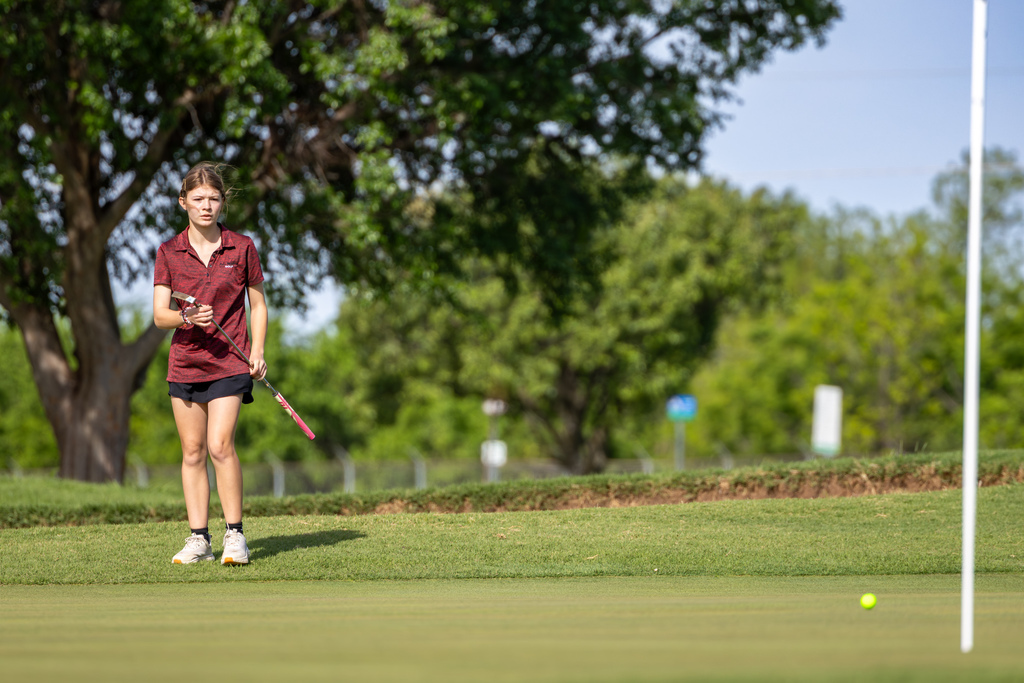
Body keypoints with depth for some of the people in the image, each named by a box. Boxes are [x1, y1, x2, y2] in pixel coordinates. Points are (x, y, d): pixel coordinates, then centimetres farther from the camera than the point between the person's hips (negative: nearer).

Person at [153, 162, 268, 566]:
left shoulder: (242, 248, 1)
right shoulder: (169, 252, 2)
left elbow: (258, 305, 11)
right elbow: (159, 316, -2)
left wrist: (258, 352, -2)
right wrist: (186, 317, -23)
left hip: (229, 363, -2)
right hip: (184, 363, 2)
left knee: (220, 445, -15)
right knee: (192, 452, 4)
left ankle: (235, 535, -6)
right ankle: (199, 538, 10)